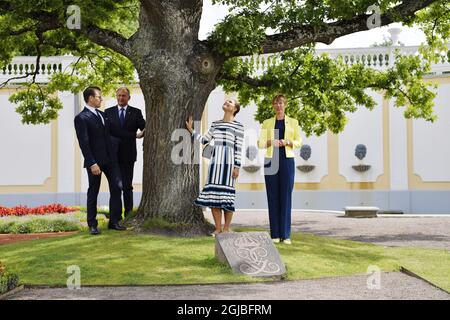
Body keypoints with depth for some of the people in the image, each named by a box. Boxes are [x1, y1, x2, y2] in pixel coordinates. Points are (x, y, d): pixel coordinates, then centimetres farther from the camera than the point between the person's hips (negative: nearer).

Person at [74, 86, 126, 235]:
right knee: (93, 193, 4)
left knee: (117, 187, 3)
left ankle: (114, 221, 13)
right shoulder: (81, 118, -9)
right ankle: (92, 225, 14)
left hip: (110, 158, 7)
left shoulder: (102, 114, 16)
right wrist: (92, 163, -20)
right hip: (95, 161, -7)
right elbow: (84, 143, -15)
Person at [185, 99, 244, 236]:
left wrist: (237, 167, -9)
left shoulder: (238, 126, 1)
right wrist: (191, 130, 16)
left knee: (226, 194, -4)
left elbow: (239, 148, -4)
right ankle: (218, 228, 9)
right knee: (213, 194, 1)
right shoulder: (215, 124, 17)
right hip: (215, 160, 5)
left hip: (228, 161, -5)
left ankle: (226, 229, 4)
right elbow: (204, 140, 20)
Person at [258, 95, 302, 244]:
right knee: (273, 197, 0)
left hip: (287, 161, -1)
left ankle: (286, 234, 1)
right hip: (270, 161, 1)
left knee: (286, 197, -3)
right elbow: (260, 143, 7)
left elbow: (299, 142, 7)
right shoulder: (267, 123, 11)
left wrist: (287, 142, -12)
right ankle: (275, 234, 5)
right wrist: (270, 142, -14)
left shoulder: (293, 122, 10)